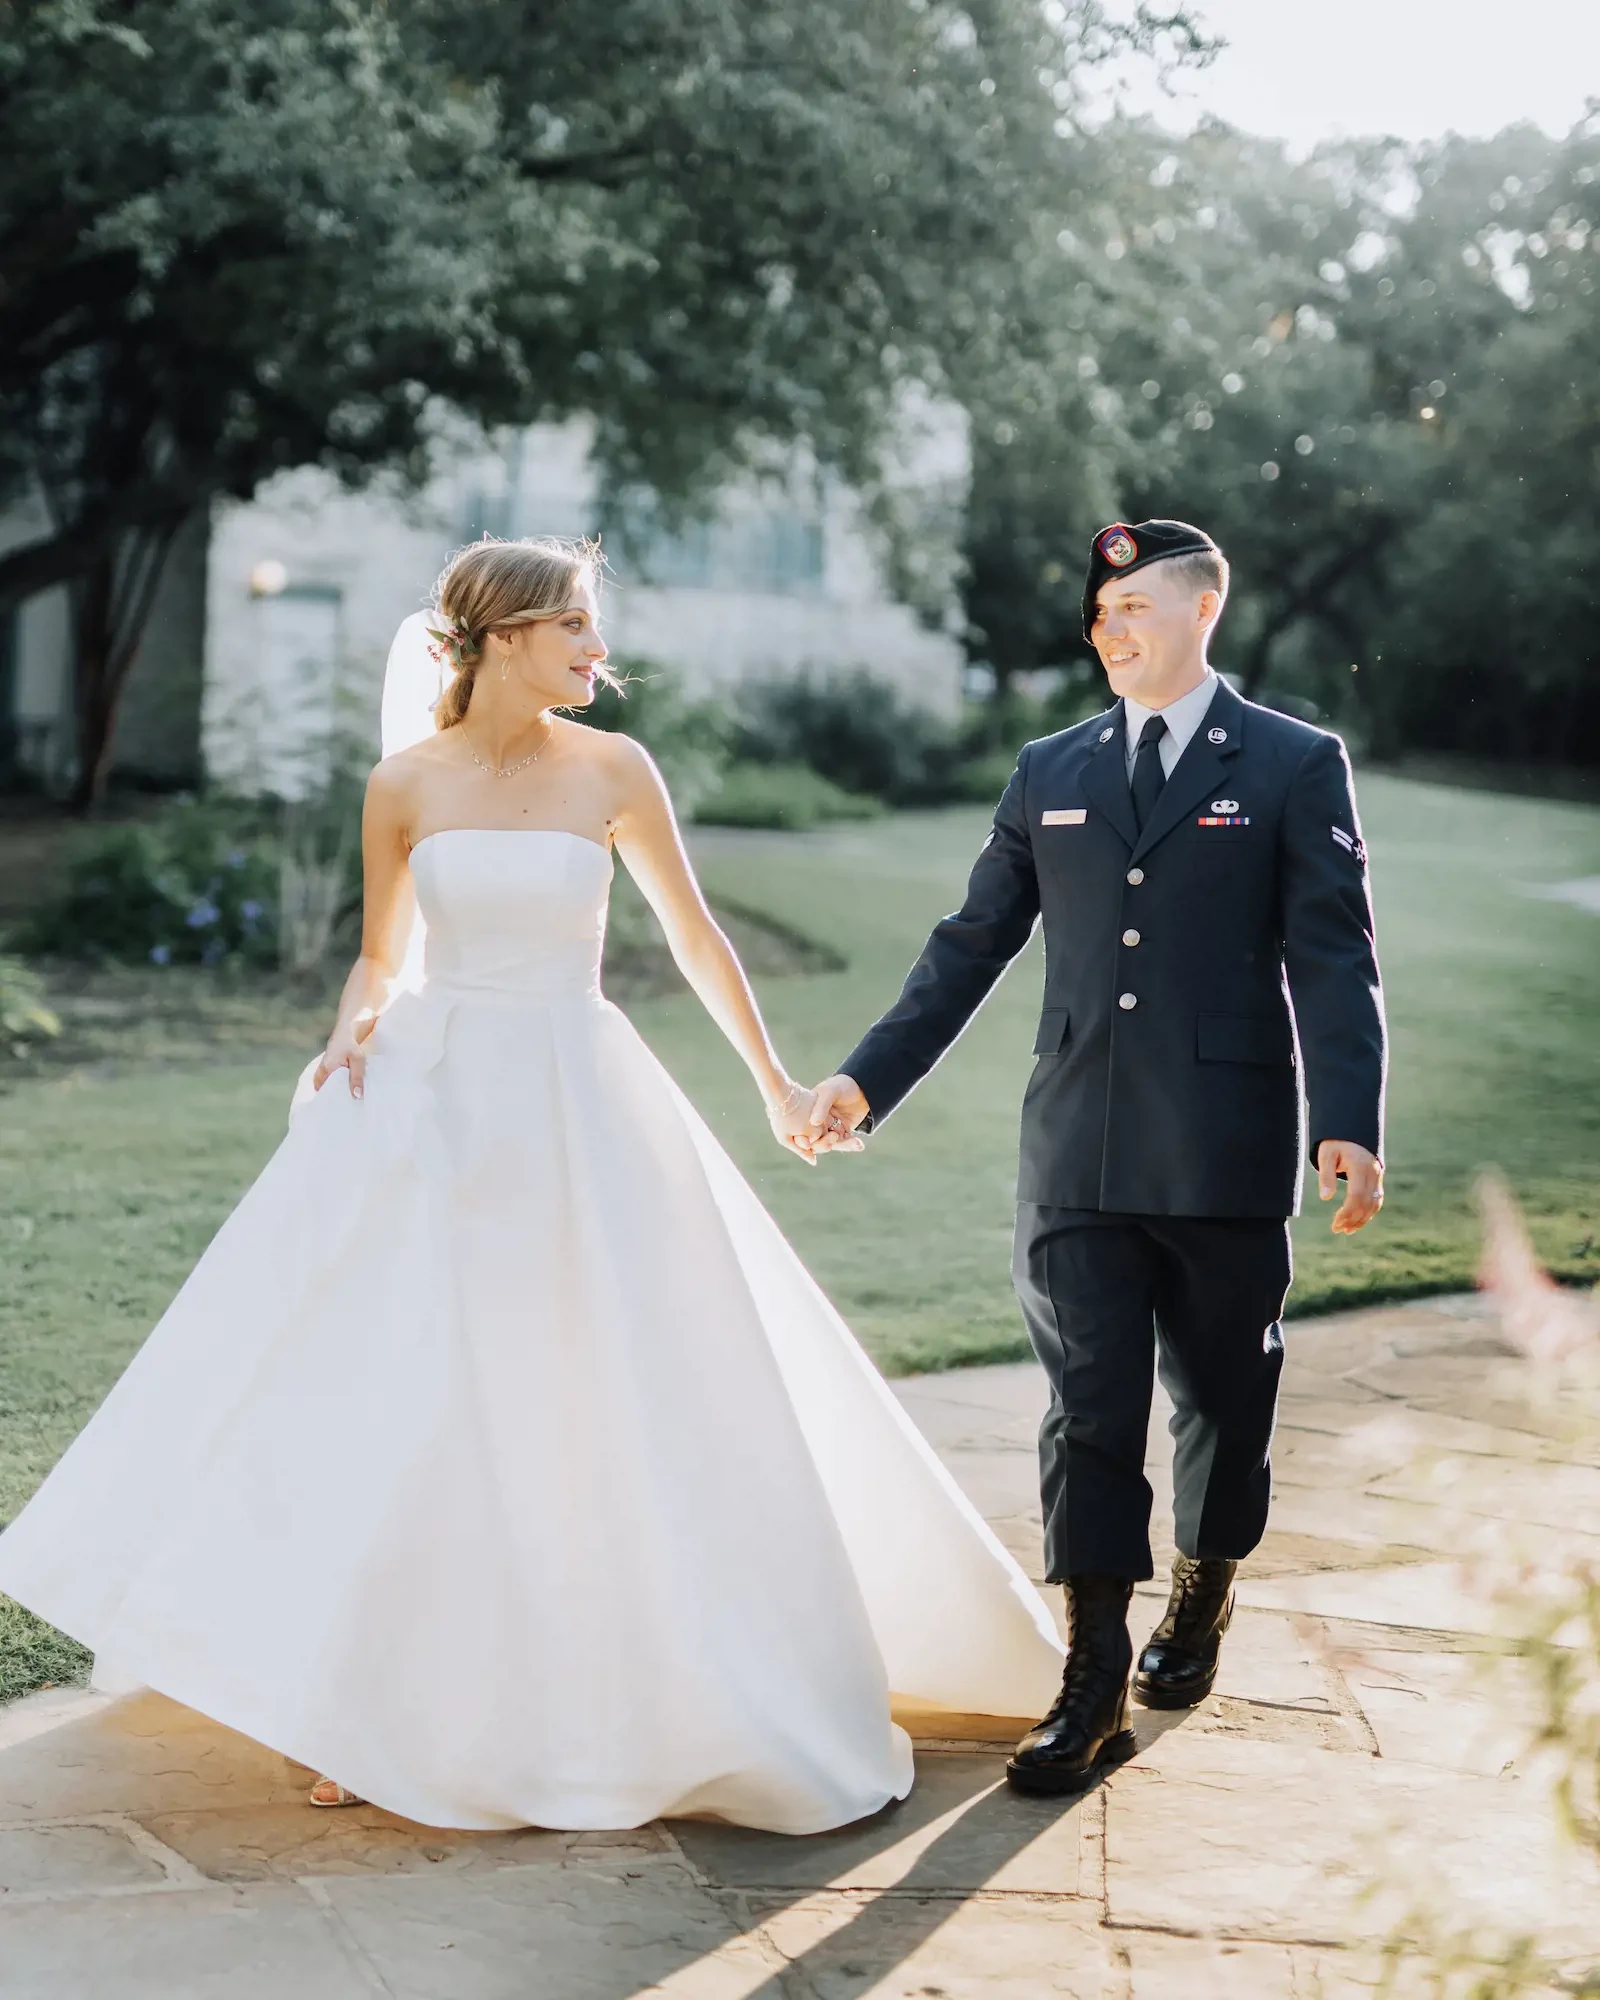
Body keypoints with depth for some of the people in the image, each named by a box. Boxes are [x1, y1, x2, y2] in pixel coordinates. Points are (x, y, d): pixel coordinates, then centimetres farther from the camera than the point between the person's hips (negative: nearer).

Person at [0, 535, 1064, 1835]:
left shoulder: (612, 772, -1)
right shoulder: (406, 783, 0)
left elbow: (695, 935, 10)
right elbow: (382, 955, 12)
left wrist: (774, 1081, 16)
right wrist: (355, 1032, -9)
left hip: (576, 1108, 0)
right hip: (428, 1097, 0)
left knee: (643, 1408, 1)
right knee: (385, 1398, -1)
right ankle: (381, 1713, 12)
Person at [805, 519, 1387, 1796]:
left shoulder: (1295, 766, 1)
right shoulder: (1051, 773, 11)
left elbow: (1334, 960, -5)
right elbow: (973, 945, 14)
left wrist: (1351, 1126, -17)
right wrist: (869, 1078, 8)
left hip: (1226, 1155, -2)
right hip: (1080, 1152, 2)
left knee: (1222, 1402, 12)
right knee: (1091, 1412, 0)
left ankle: (1201, 1603, 37)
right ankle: (1095, 1690, 3)